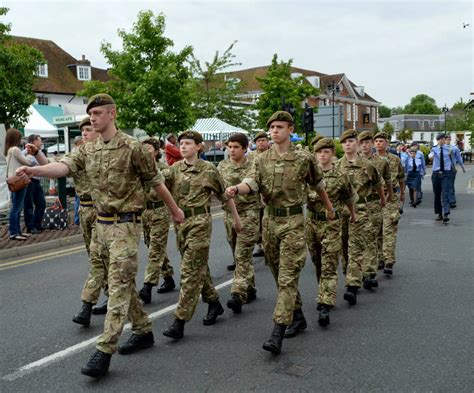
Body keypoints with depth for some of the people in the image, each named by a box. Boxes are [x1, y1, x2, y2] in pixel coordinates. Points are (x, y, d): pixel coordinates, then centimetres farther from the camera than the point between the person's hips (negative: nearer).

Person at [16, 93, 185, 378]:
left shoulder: (132, 147, -9)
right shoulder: (88, 150, 8)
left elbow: (156, 180, -1)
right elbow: (65, 166, -10)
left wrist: (175, 209, 8)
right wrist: (34, 170, -29)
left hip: (126, 224, -7)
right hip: (102, 224, 7)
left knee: (118, 285, -7)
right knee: (123, 282, 15)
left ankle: (105, 351, -6)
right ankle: (144, 331, 30)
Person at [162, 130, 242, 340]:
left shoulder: (209, 169, -3)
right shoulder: (174, 169, 9)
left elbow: (225, 195, 5)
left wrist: (236, 218, 11)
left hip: (200, 221, -5)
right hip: (180, 222, 6)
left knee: (191, 271, -7)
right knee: (198, 267, 16)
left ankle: (180, 321, -6)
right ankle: (214, 303, 36)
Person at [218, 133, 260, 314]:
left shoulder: (253, 166, -7)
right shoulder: (222, 166, 8)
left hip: (248, 214, -5)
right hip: (229, 214, 6)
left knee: (242, 256, -10)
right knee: (239, 256, 14)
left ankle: (238, 295, -13)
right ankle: (250, 290, 28)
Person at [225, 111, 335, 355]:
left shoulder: (304, 159, -2)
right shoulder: (261, 159, 5)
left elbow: (318, 185, 12)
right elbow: (251, 184, -10)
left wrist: (329, 208, 22)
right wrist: (236, 188, -33)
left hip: (292, 221, -4)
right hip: (269, 220, 5)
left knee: (287, 277, -9)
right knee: (279, 275, 14)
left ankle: (277, 334, -10)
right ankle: (298, 317, 32)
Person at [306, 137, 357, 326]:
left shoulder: (340, 176, -2)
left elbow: (350, 198, 14)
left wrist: (352, 214, 27)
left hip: (331, 224, -3)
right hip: (311, 222, 3)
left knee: (329, 266, -8)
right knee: (317, 263, 15)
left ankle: (325, 307, -12)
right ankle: (324, 296, 34)